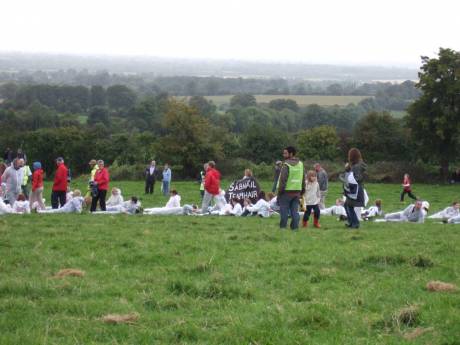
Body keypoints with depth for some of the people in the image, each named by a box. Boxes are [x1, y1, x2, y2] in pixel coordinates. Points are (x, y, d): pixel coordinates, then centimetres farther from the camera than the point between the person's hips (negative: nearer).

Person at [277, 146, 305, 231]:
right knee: (295, 211, 9)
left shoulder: (286, 165, -13)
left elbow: (283, 179, -15)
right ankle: (295, 227, 8)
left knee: (284, 211, 1)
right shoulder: (300, 164, 10)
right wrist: (302, 190, 19)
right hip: (297, 191, 6)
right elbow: (303, 179, 14)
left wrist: (280, 191, -11)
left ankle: (283, 227, 4)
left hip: (287, 192, -6)